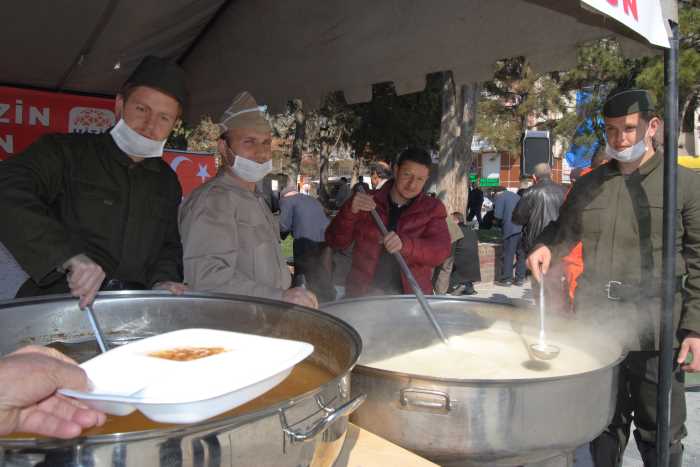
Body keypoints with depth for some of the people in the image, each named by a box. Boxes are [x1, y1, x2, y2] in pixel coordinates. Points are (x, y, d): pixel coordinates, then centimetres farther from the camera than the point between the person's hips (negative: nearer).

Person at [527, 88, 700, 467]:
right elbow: (564, 231, 21)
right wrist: (545, 247, -1)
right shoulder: (587, 185, 9)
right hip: (595, 324, 3)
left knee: (661, 434, 10)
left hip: (655, 331, -3)